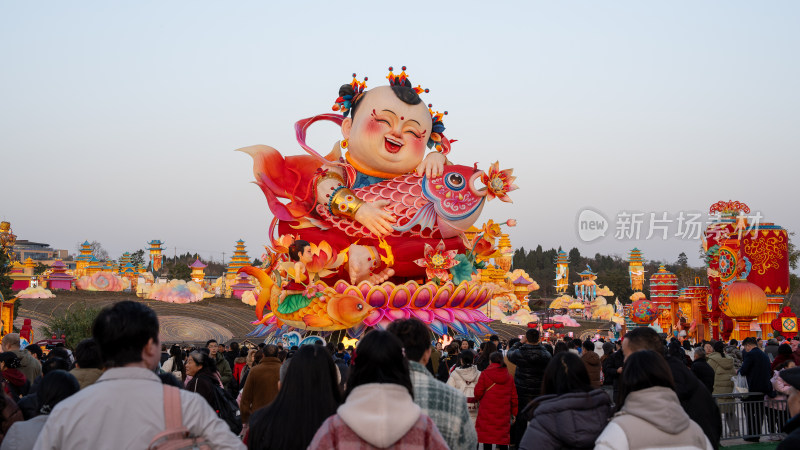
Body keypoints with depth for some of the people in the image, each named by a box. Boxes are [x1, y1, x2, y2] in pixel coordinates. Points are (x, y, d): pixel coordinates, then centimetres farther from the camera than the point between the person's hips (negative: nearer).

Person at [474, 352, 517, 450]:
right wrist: (514, 412, 18)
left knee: (487, 442, 1)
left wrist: (477, 399, 18)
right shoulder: (509, 377, 4)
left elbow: (478, 392, -5)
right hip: (503, 414, 3)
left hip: (487, 413, -3)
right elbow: (514, 397, 8)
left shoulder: (485, 374, -7)